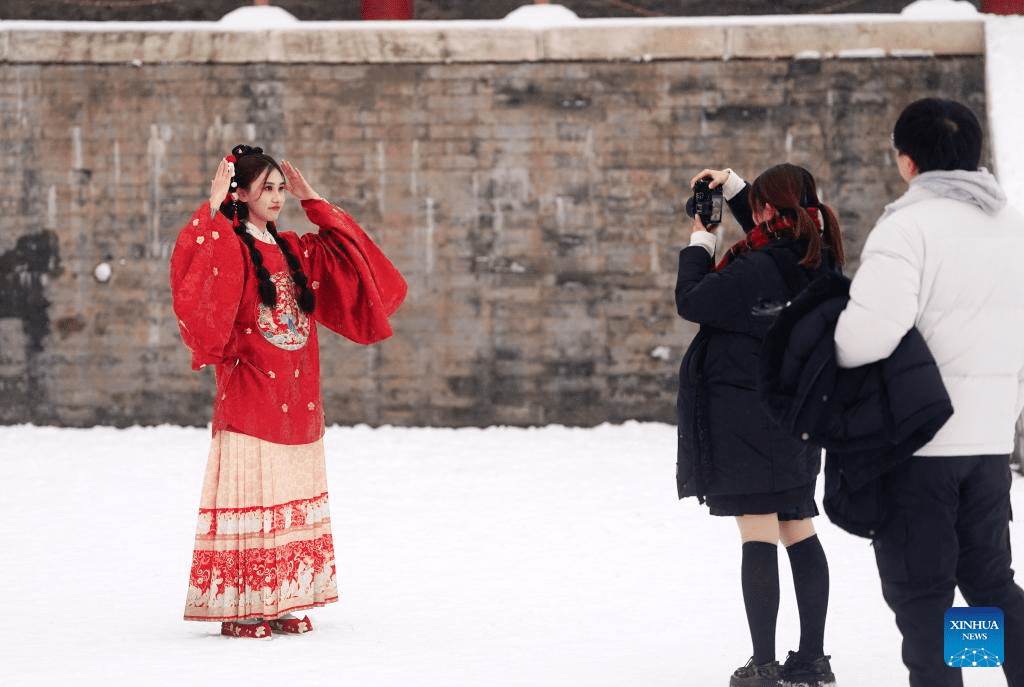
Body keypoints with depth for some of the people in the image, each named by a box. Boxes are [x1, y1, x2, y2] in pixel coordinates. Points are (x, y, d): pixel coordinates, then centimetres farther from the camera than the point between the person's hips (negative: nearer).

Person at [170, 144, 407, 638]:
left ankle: (284, 603, 14)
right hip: (248, 396, -7)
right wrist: (212, 209, -24)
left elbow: (348, 258, 23)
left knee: (291, 502, 8)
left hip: (298, 401, 7)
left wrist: (312, 201, 16)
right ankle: (238, 609, -3)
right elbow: (192, 273, -26)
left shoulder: (295, 251, 14)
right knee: (249, 498, -7)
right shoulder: (229, 249, -6)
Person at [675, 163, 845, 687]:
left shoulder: (755, 270, -21)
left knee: (758, 536, -5)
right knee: (800, 534, 11)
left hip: (746, 411, -8)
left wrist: (699, 242, 3)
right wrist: (733, 187, 23)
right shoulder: (817, 260, 4)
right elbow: (774, 237, 26)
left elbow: (691, 302, -9)